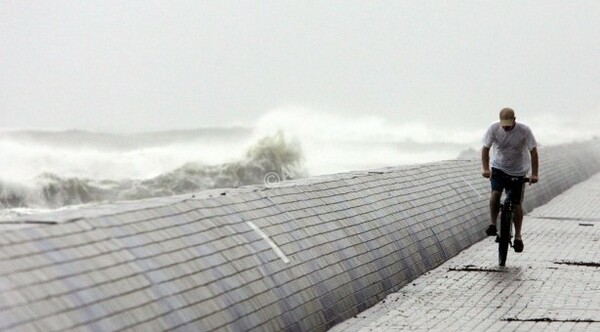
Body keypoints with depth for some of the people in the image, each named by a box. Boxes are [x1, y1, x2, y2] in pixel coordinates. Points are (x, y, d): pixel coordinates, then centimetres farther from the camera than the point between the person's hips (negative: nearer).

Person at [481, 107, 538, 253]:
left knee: (516, 204, 0)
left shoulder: (524, 130, -19)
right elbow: (485, 149, -10)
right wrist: (486, 169, -23)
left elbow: (533, 152, -15)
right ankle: (493, 224, -5)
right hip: (498, 168, 1)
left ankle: (518, 235, 13)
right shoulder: (494, 129, -15)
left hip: (518, 171, -1)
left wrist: (534, 174, -22)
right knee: (495, 194, -23)